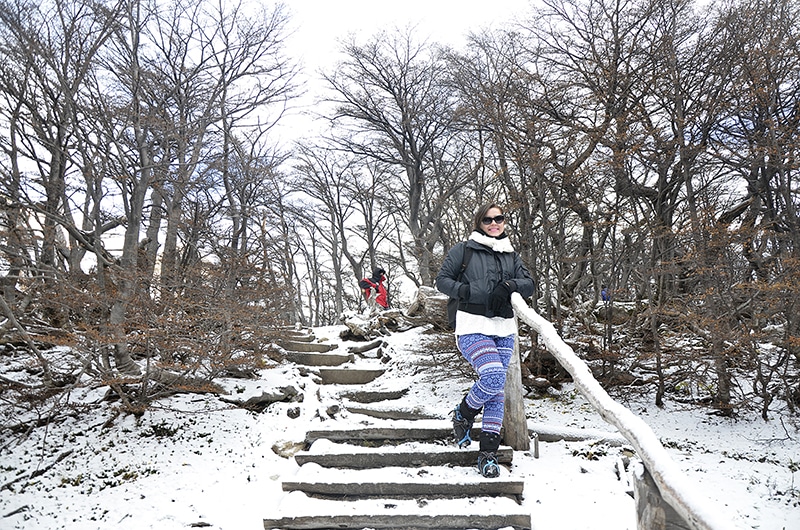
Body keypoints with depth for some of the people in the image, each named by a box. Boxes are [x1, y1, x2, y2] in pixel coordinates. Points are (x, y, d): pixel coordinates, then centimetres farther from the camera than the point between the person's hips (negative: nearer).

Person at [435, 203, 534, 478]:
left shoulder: (511, 255, 16)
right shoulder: (463, 249, 2)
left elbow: (529, 284, 11)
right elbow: (442, 280, 0)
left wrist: (508, 286, -10)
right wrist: (473, 293, -13)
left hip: (504, 329, 5)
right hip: (473, 326, -5)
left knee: (497, 390, 4)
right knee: (494, 377, -24)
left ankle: (488, 454, 12)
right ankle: (463, 414, 7)